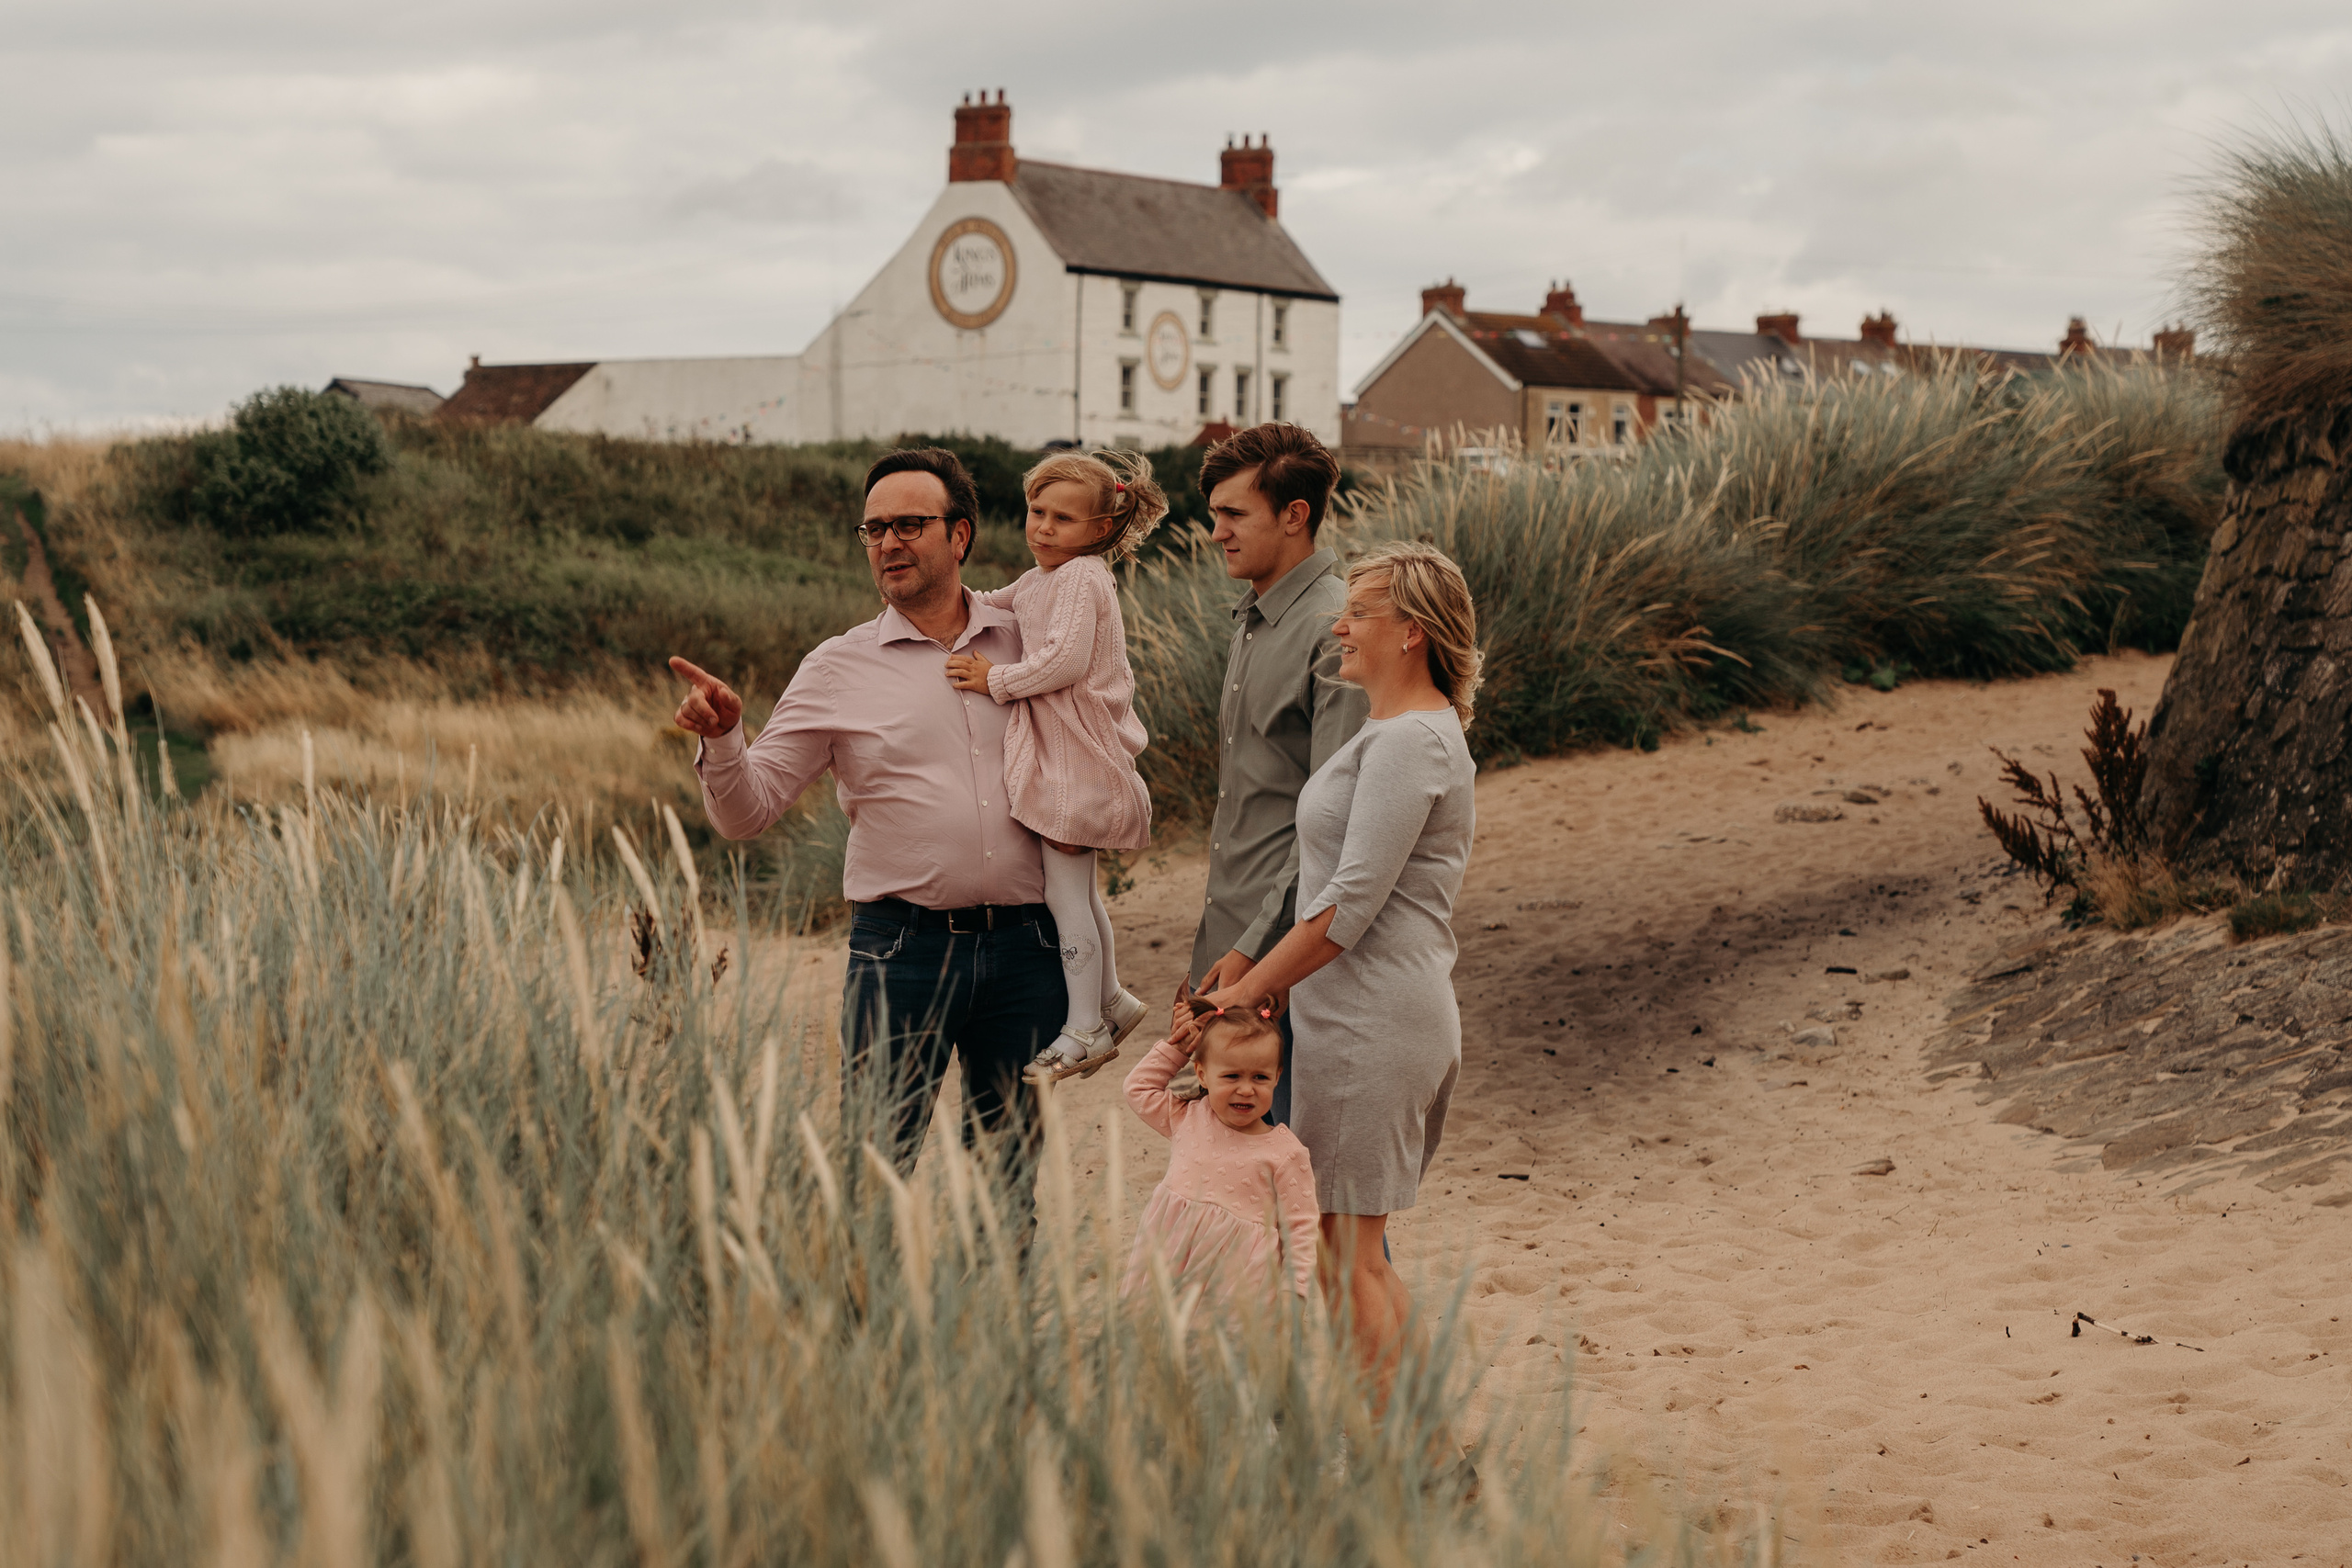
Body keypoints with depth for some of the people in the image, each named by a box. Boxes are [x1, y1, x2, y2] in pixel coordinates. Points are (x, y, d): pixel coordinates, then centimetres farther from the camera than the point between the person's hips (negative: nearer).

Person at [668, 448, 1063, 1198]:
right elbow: (746, 809, -2)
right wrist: (721, 738, -20)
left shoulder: (1025, 643, 9)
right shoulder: (839, 668, 3)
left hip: (1024, 947, 2)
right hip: (902, 947, -2)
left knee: (1009, 1179, 10)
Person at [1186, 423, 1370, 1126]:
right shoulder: (1253, 620, 15)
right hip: (1231, 939, 9)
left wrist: (1255, 947, -18)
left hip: (1283, 947, -9)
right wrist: (1217, 929, 19)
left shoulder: (1336, 632, -15)